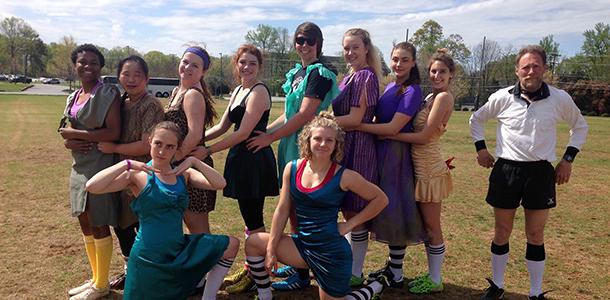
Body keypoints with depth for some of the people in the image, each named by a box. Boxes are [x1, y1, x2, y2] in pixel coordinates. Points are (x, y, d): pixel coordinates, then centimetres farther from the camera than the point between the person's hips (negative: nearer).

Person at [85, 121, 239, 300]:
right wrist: (127, 164, -23)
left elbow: (220, 184, -11)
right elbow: (92, 187, -21)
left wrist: (194, 161, -16)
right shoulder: (139, 175, -9)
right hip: (149, 258, -4)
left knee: (231, 245, 3)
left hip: (179, 251, 5)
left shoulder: (183, 174, 2)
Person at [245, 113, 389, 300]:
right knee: (253, 242, -3)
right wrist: (271, 250, -3)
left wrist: (349, 224, -8)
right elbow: (282, 210, -1)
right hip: (302, 244, 5)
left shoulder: (344, 176, -14)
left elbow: (380, 199, -3)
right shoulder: (292, 168, -4)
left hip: (332, 252, -4)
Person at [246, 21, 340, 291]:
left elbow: (305, 115, -20)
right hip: (291, 147, 8)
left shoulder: (320, 73, -11)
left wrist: (269, 138, -18)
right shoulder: (296, 73, 15)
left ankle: (302, 275, 13)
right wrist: (265, 130, 5)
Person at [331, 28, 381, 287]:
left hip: (358, 149, -9)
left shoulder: (366, 76, -11)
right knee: (347, 209, 15)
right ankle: (347, 264, 29)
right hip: (344, 147, 9)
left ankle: (356, 274, 15)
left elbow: (355, 119, -16)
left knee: (355, 212, 1)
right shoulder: (350, 77, 16)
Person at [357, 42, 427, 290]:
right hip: (379, 151, 8)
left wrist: (356, 125, -20)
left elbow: (393, 127, -19)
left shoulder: (412, 91, -12)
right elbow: (378, 119, 11)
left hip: (395, 155, -8)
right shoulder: (389, 87, 13)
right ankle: (392, 265, 27)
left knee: (394, 211, -1)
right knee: (384, 209, 13)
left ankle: (396, 275, 13)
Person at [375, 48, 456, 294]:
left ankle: (435, 281, 17)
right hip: (420, 165, 8)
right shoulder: (430, 97, 14)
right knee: (426, 225, 15)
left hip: (430, 167, -8)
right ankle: (431, 274, 29)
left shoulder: (444, 97, -13)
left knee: (432, 227, 3)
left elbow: (424, 136, -18)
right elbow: (415, 130, 9)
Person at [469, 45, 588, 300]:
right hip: (506, 171, 0)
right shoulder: (502, 98, -4)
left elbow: (580, 126, 14)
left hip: (541, 173, 0)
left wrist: (568, 159, 6)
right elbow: (476, 119, 14)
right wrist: (480, 148, 5)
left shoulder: (560, 99, -3)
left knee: (535, 235, 8)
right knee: (502, 232, 9)